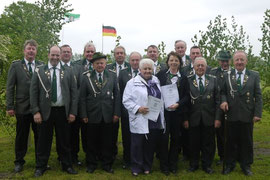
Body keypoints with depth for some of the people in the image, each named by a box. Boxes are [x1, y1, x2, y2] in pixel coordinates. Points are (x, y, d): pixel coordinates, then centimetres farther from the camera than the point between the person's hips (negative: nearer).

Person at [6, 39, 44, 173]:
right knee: (21, 136, 10)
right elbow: (10, 87, -1)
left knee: (39, 135, 10)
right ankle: (19, 161, 26)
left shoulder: (42, 65, 4)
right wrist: (10, 107, -6)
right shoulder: (15, 65, 1)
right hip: (22, 107, -1)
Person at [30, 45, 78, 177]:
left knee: (64, 141, 10)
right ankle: (40, 167, 24)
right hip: (45, 111, -1)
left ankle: (67, 165, 25)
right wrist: (35, 111, -7)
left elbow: (73, 92, 3)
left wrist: (73, 112, -2)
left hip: (63, 111, 1)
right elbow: (33, 92, 0)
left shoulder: (68, 71, 4)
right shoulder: (39, 71, 2)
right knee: (44, 141, 9)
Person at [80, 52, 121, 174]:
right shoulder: (86, 77, 1)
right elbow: (82, 97, 0)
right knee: (92, 141, 9)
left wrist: (116, 113, -2)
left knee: (107, 142, 9)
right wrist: (83, 115, -5)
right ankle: (91, 164, 25)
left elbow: (117, 95, 3)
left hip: (108, 115, 1)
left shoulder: (112, 75, 4)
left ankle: (107, 164, 23)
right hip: (92, 115, -1)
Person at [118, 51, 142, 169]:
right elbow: (119, 92, 4)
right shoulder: (123, 73, 5)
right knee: (126, 137, 11)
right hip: (127, 110, 1)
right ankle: (127, 160, 26)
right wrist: (120, 108, -1)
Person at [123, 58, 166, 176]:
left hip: (155, 121, 5)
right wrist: (138, 108, -20)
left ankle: (147, 166, 27)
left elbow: (160, 98, 18)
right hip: (139, 121, -4)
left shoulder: (156, 81, 13)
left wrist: (161, 116, 10)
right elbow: (126, 101, -7)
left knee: (151, 145, 12)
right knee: (137, 145, 4)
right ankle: (136, 167, 20)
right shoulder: (132, 83, -4)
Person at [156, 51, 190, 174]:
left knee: (175, 137, 8)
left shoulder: (183, 78, 5)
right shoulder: (161, 74, 3)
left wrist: (178, 104, -12)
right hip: (163, 110, -1)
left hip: (177, 112, 1)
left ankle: (173, 164, 22)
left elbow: (187, 95, 3)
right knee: (164, 137, 2)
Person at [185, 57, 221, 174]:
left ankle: (207, 165, 25)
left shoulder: (213, 80, 5)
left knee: (208, 143, 9)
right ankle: (193, 164, 25)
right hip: (193, 119, -1)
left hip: (209, 119, 1)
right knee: (194, 143, 9)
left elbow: (217, 100, 4)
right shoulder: (188, 80, 1)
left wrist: (217, 118, -2)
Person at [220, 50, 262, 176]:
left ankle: (246, 165, 26)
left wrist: (258, 113, -6)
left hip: (247, 116, 0)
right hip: (231, 115, 0)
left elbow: (258, 96, 1)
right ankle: (229, 165, 24)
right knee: (231, 141, 9)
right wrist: (223, 100, -13)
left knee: (247, 142, 10)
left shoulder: (254, 75, 3)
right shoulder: (227, 76, 5)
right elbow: (223, 92, 9)